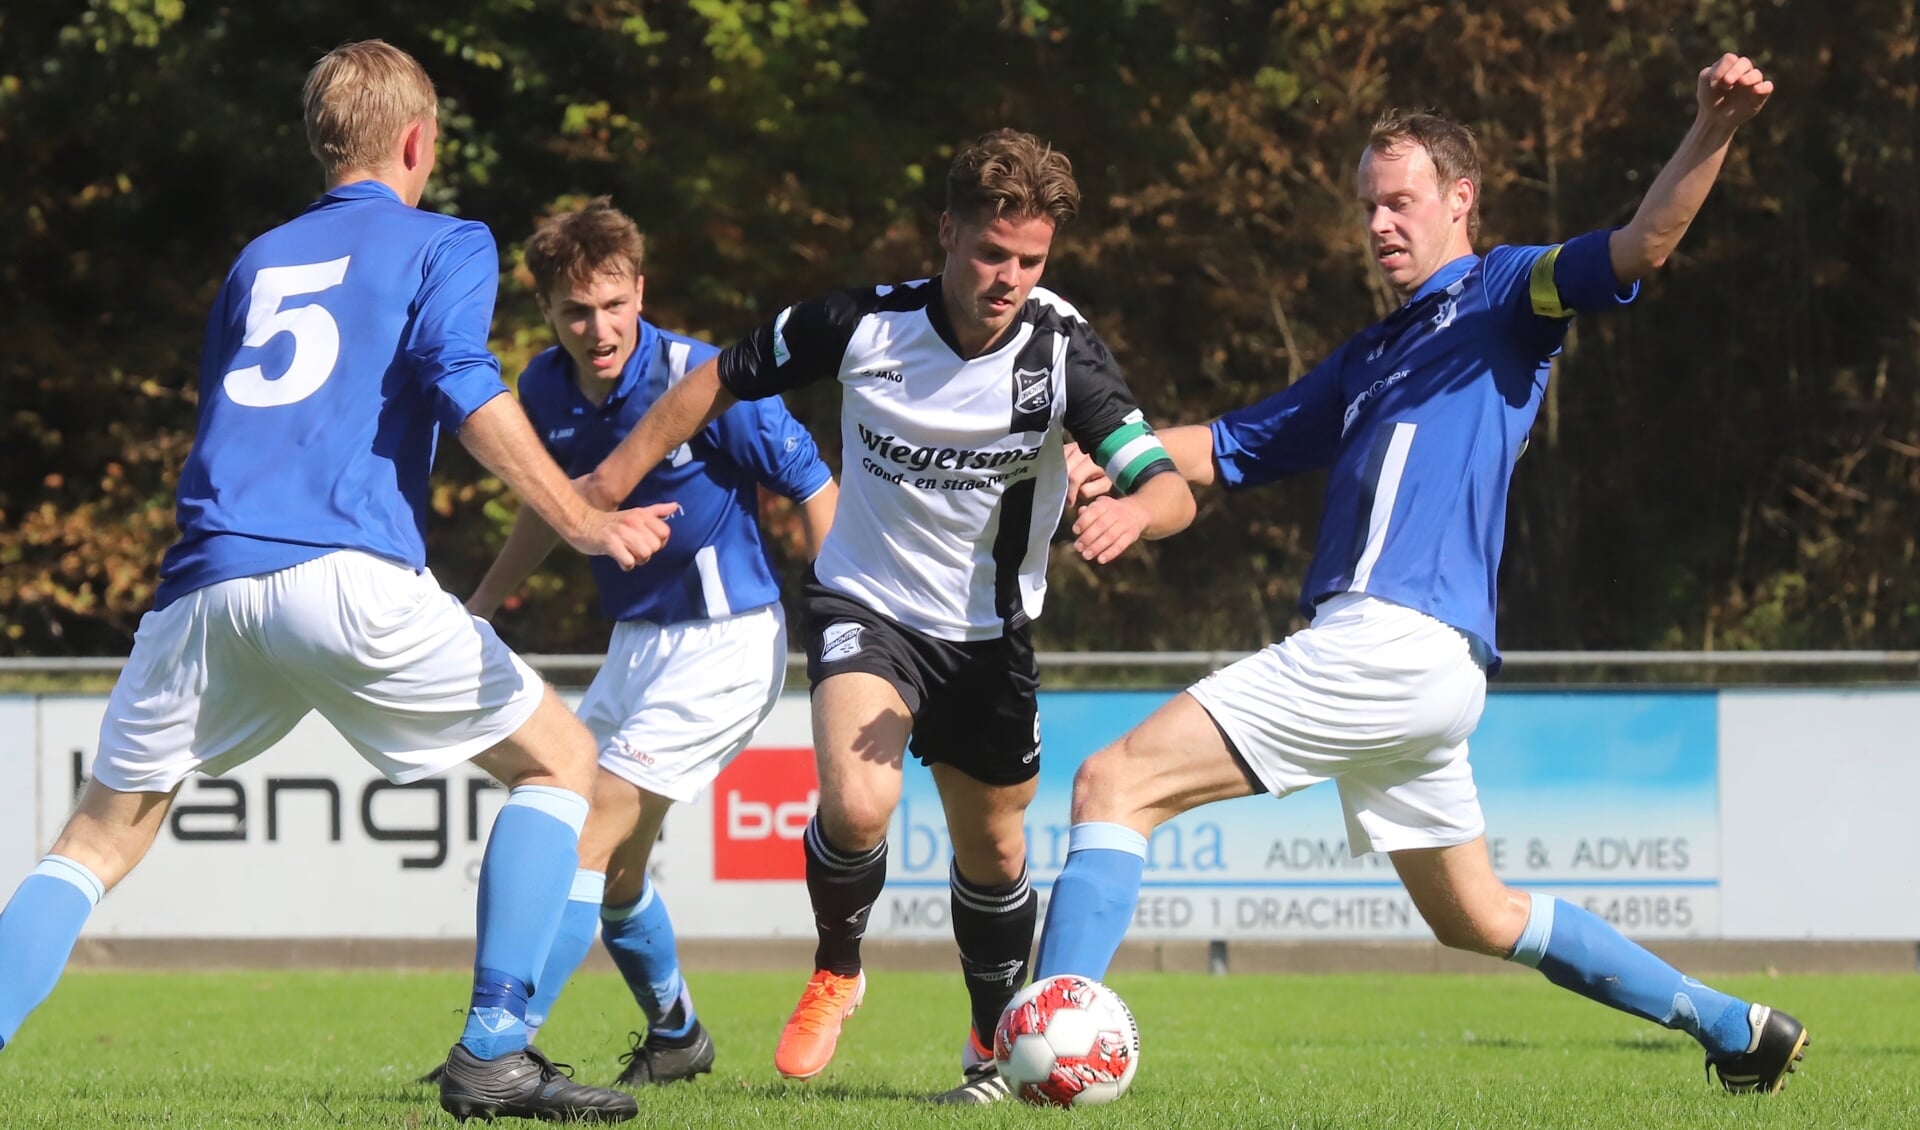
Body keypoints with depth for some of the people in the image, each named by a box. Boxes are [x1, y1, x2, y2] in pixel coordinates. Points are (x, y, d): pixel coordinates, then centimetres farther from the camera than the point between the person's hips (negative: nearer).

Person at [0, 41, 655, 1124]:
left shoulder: (257, 261, 28)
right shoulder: (444, 245, 12)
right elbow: (463, 386, -7)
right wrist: (582, 523, -11)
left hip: (206, 584, 5)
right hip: (349, 577, -5)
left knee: (100, 840, 14)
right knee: (560, 759, 12)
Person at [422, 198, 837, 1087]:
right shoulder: (548, 389, -2)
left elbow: (812, 485, -13)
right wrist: (480, 606, 22)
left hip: (725, 640, -8)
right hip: (636, 640, 8)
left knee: (591, 836, -15)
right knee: (615, 865, 14)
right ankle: (675, 1037, 37)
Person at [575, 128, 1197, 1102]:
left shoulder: (1061, 353, -20)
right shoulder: (864, 324, -18)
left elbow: (1170, 489, -27)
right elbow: (721, 380, -1)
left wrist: (1132, 510, -51)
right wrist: (615, 478, 2)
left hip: (988, 631, 2)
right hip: (865, 605, -2)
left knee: (992, 851, 13)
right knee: (857, 803, -26)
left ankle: (996, 1048, 38)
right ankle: (836, 970, 4)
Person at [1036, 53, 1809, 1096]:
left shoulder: (1503, 296, 5)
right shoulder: (1369, 359, 28)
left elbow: (1642, 243, -11)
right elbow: (1230, 449, 29)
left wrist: (1711, 132, -29)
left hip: (1398, 647, -10)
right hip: (1387, 658, 10)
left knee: (1114, 784, -15)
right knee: (1475, 916, 20)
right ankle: (1735, 1027, 27)